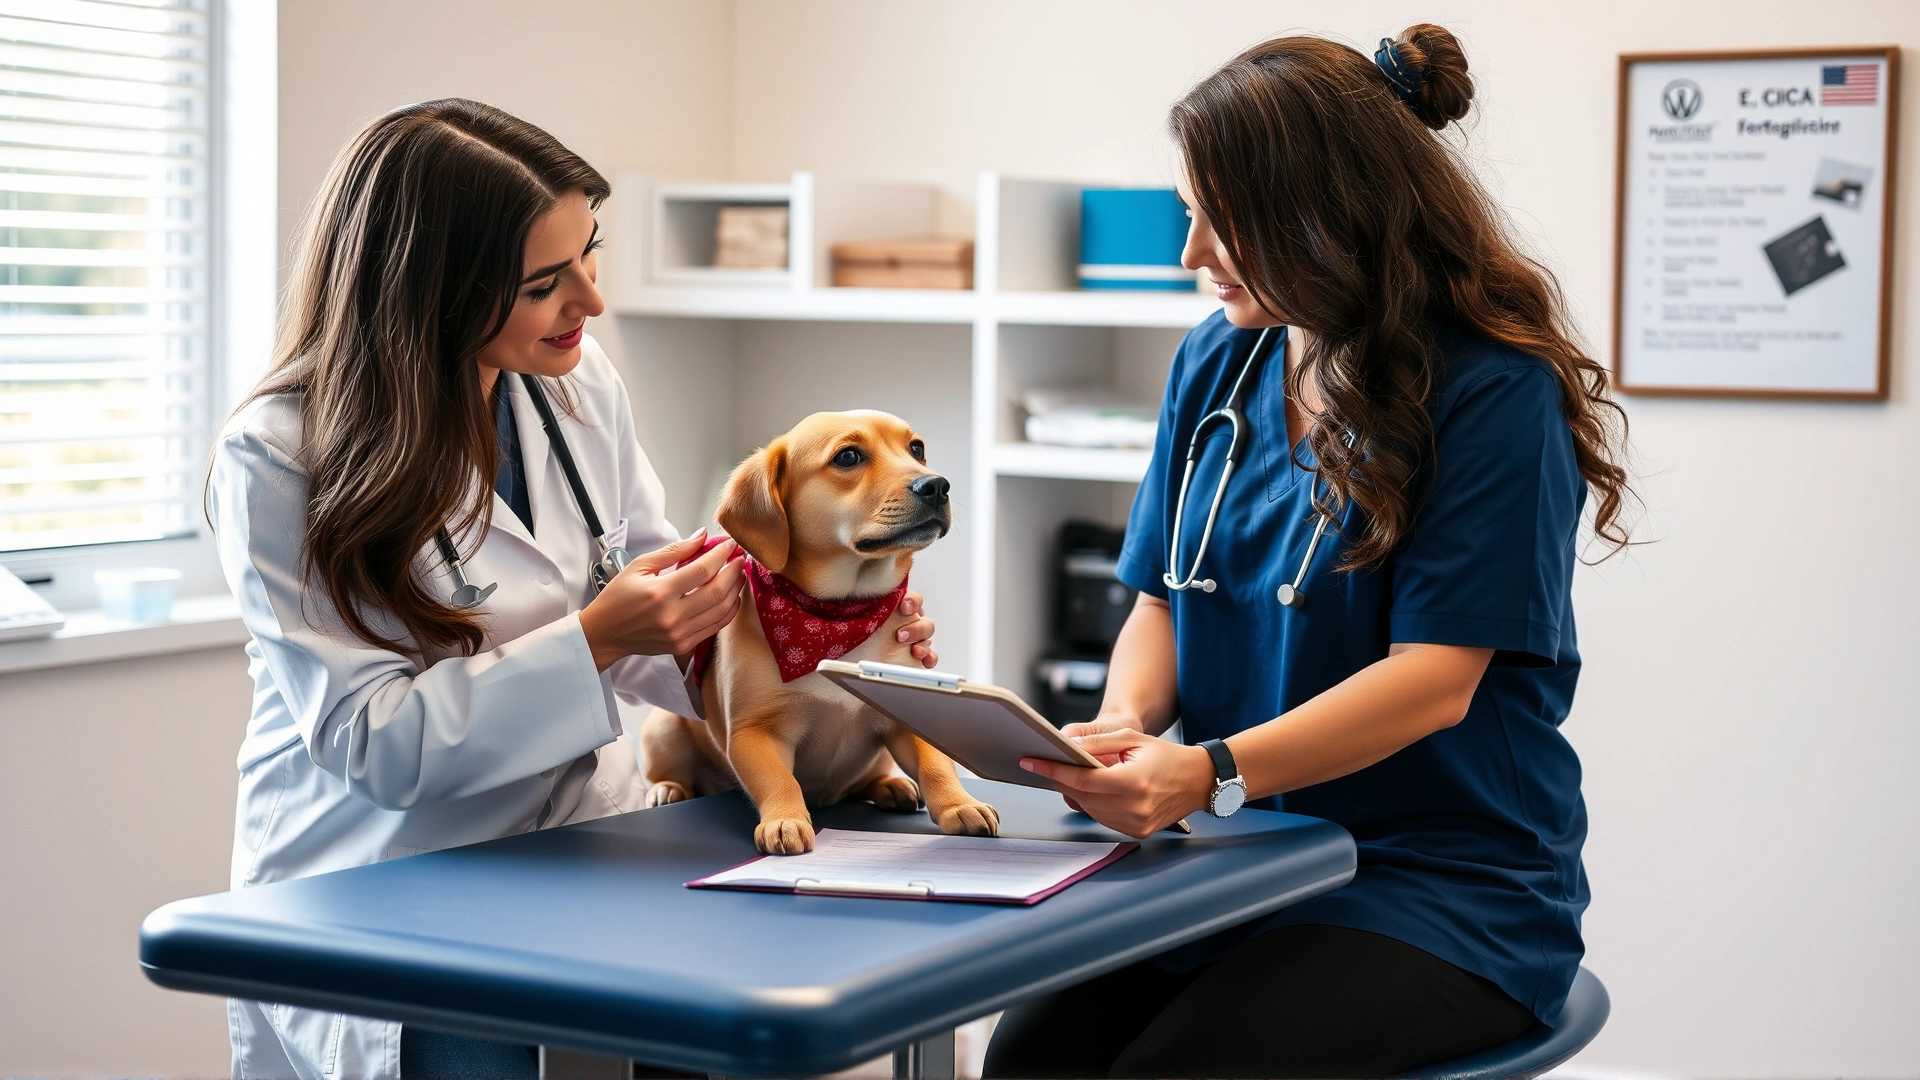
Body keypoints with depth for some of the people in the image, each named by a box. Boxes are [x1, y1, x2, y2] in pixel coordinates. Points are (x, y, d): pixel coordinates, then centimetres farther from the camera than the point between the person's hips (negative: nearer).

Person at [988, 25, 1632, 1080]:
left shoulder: (1495, 390, -11)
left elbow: (1434, 678, -16)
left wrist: (1210, 774, -29)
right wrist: (1126, 724, -10)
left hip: (1451, 882, -5)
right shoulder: (1217, 361, 9)